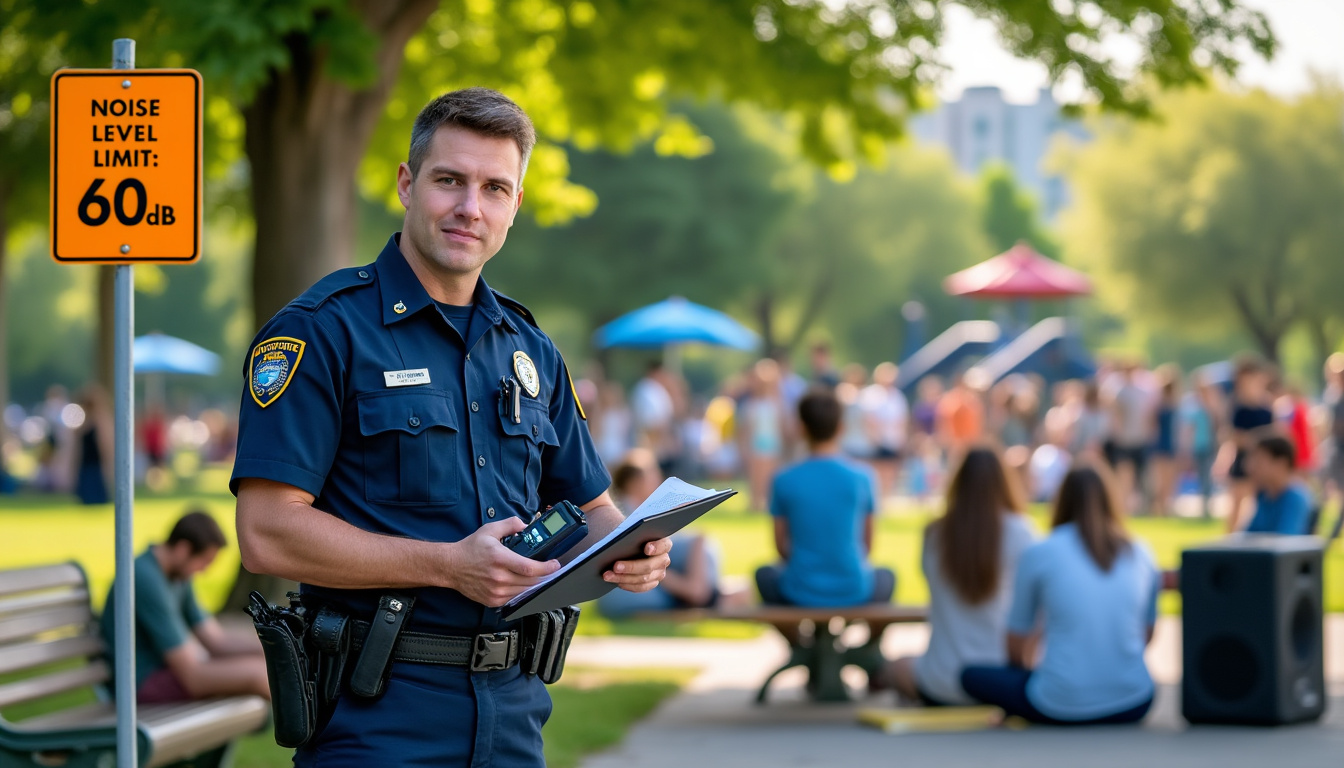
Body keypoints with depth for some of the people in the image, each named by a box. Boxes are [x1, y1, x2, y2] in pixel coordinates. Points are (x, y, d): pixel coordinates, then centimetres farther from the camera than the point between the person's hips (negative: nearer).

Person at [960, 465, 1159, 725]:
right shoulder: (1140, 555, 8)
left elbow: (1017, 650, 9)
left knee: (971, 676, 16)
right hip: (1134, 707, 4)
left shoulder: (1039, 554, 0)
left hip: (1063, 708, -4)